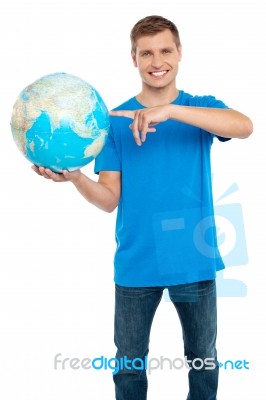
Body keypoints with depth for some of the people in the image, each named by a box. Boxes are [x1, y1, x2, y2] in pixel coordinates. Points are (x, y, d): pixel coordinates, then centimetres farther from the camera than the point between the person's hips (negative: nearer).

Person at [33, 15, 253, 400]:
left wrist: (169, 110, -34)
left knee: (203, 358, 18)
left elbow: (244, 126, -24)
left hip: (195, 262, 0)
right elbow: (110, 199, -5)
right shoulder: (115, 120, 0)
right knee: (129, 364, 14)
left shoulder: (202, 108, -1)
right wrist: (75, 177, -25)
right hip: (136, 265, 1)